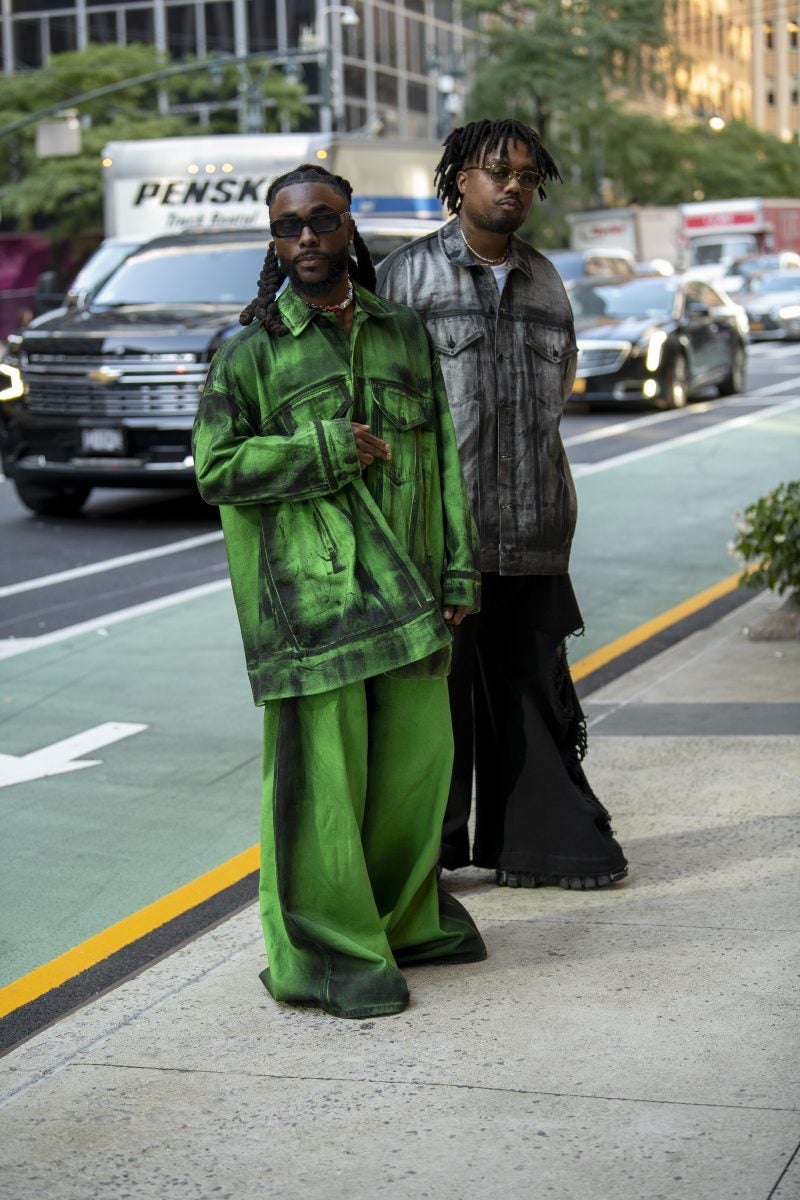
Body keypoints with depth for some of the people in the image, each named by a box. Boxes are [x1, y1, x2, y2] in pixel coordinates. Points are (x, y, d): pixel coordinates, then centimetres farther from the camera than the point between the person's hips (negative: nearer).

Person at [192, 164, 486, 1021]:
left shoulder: (404, 334, 13)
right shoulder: (251, 351, 0)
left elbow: (442, 457, 14)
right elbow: (215, 468, -4)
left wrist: (457, 568, 9)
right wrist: (329, 451, -11)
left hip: (403, 584, 5)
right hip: (308, 595, -5)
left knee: (418, 754, 11)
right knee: (321, 772, -3)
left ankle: (403, 918, 32)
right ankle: (330, 954, 9)